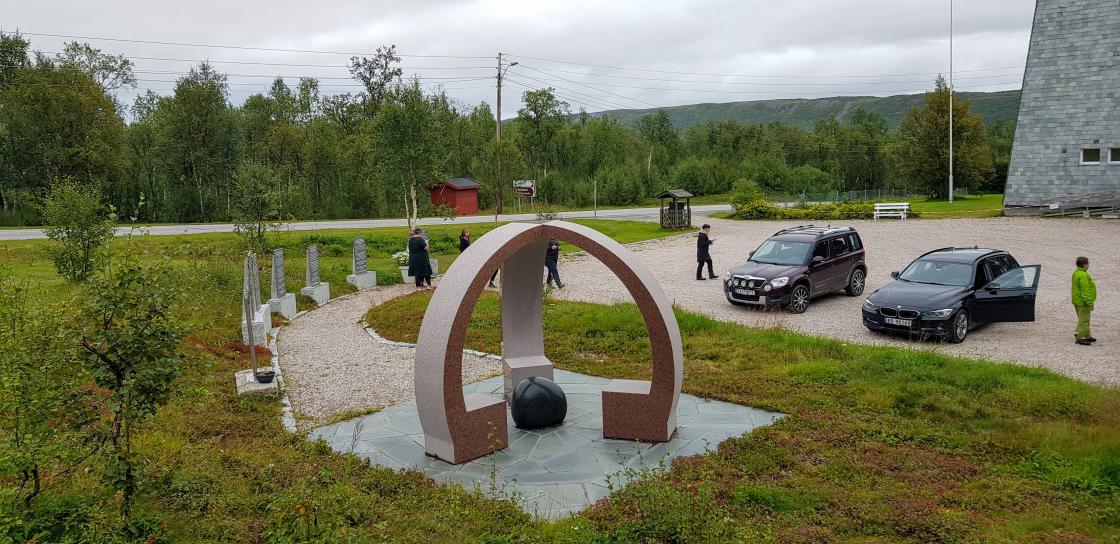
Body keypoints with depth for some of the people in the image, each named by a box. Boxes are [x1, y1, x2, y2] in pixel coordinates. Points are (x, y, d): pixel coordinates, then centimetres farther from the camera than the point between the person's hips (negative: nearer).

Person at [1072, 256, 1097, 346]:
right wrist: (1090, 303, -21)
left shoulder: (1076, 273, 10)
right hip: (1083, 302, -11)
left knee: (1084, 319, 19)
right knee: (1084, 320, -4)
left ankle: (1087, 336, 29)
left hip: (1077, 300, 11)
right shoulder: (1083, 275, -22)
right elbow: (1085, 291, -24)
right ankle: (1080, 338, 0)